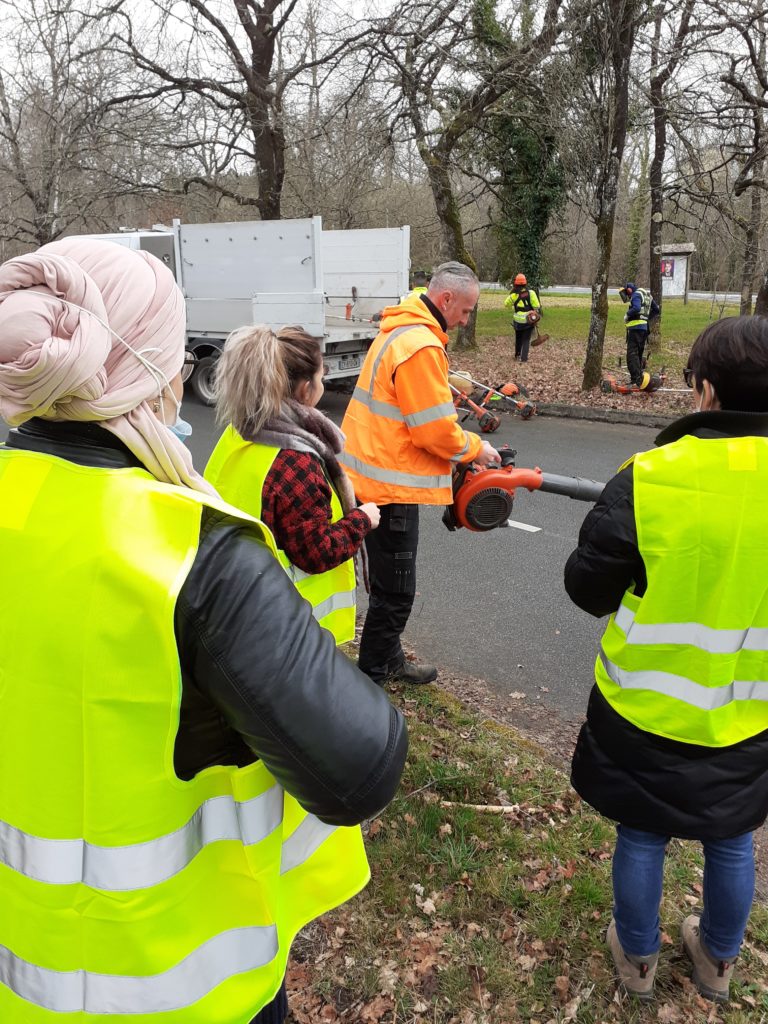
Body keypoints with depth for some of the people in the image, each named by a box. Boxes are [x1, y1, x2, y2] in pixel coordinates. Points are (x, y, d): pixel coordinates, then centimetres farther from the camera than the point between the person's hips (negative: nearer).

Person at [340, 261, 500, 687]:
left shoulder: (401, 331, 13)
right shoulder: (421, 347, -21)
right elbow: (438, 431, -21)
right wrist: (476, 448, -3)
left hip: (372, 473, 11)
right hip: (390, 486, -10)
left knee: (391, 587, 21)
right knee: (395, 592, 3)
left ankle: (388, 661, 36)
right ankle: (371, 680, 17)